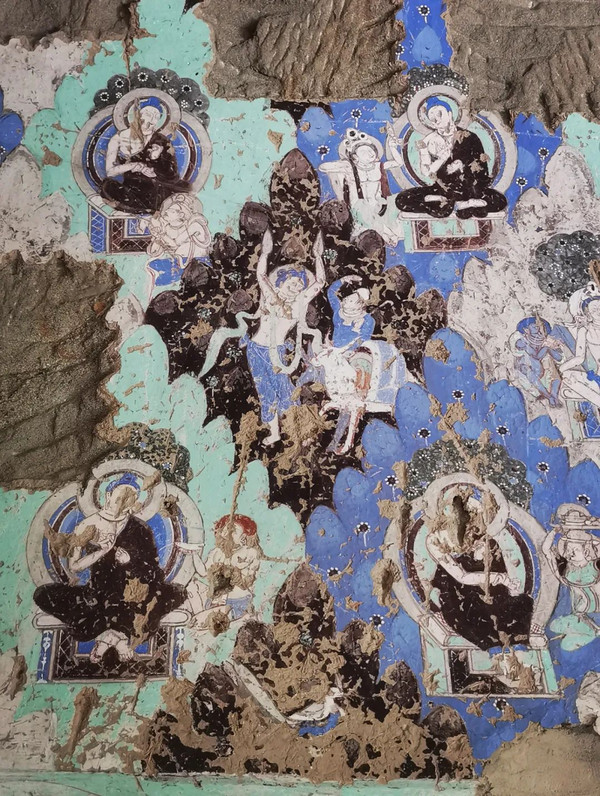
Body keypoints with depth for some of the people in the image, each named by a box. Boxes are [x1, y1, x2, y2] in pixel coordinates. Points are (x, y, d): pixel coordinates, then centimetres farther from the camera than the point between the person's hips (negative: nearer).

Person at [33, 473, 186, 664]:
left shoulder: (139, 530, -2)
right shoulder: (88, 527, -1)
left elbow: (153, 573, -2)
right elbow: (73, 567, -2)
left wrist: (130, 561, -20)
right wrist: (101, 551, -16)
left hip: (131, 599, -2)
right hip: (98, 596, 2)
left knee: (177, 593, -28)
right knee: (43, 595, -20)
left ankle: (113, 633, -26)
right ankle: (120, 635, -22)